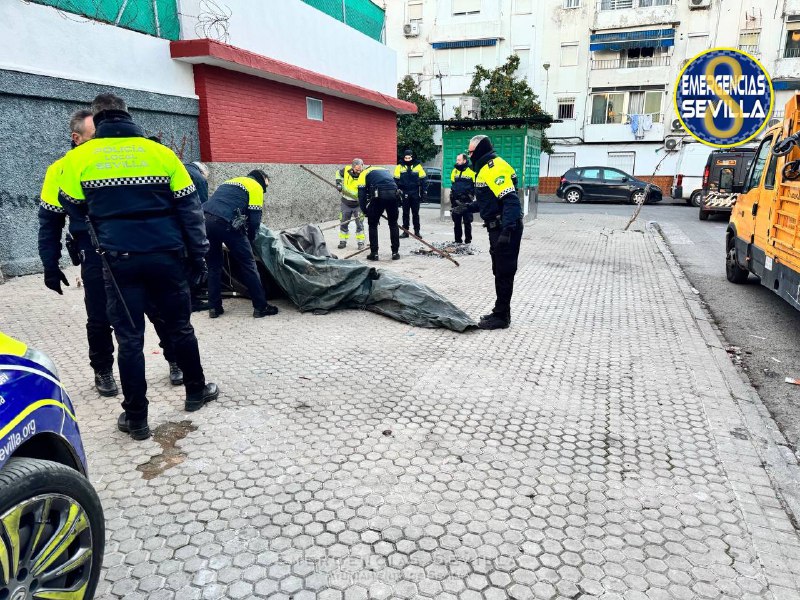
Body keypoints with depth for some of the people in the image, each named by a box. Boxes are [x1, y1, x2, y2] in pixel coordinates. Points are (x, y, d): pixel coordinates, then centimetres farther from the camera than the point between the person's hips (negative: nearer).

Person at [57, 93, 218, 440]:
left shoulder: (78, 158, 2)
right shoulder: (161, 153, 3)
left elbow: (75, 211, 11)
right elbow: (189, 209, 2)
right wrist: (198, 254, 7)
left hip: (118, 259, 0)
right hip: (165, 256, 1)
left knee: (130, 338, 6)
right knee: (179, 326, 15)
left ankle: (136, 418, 13)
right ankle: (196, 392, 29)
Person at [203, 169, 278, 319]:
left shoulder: (231, 182, 34)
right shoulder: (256, 187, 11)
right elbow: (255, 218, 2)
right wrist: (249, 239, 17)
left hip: (206, 219, 7)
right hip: (225, 222, -7)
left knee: (213, 264, 17)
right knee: (248, 263, 2)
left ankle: (214, 307, 19)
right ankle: (261, 307, 5)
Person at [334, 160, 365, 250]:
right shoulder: (346, 170, -14)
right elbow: (339, 173, 11)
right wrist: (338, 182, -2)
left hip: (358, 204, -3)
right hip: (346, 203, 3)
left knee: (359, 224, 4)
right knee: (343, 223, 11)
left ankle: (360, 242, 17)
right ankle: (343, 241, 24)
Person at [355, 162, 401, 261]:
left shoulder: (364, 174, 18)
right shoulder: (384, 170, 33)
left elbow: (361, 195, 9)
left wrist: (365, 211, 17)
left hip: (379, 196, -4)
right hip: (394, 194, 4)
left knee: (373, 224, 13)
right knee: (393, 224, 19)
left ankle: (374, 253, 12)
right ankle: (395, 252, 20)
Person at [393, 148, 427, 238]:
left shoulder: (418, 166, 1)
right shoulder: (399, 167, 1)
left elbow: (422, 181, 4)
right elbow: (396, 180, 3)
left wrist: (423, 193, 1)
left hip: (415, 194, 0)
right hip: (404, 194, 0)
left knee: (415, 213, 6)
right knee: (405, 213, 7)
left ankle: (417, 231, 13)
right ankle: (405, 231, 13)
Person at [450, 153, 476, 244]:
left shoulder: (471, 171, -7)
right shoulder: (454, 171, 9)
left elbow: (476, 185, 0)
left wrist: (471, 195, -3)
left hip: (467, 202, -5)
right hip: (456, 201, 5)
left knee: (467, 222, 1)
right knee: (456, 222, 8)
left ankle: (468, 240, 9)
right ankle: (458, 240, 16)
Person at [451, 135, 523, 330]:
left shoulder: (496, 169, -17)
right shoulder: (486, 169, 16)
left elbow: (511, 201, -26)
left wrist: (507, 230, -33)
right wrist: (466, 208, 22)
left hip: (506, 229, -10)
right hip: (498, 228, 10)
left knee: (504, 273, -3)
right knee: (499, 272, 15)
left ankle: (501, 316, 5)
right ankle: (500, 312, 25)